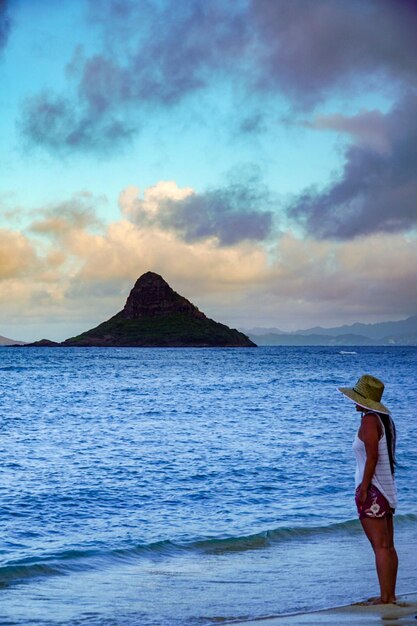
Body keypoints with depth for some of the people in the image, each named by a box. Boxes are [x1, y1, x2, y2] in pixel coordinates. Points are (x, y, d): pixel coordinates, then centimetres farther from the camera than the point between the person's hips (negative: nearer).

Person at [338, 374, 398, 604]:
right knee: (388, 546, 11)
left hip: (372, 490, -9)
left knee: (380, 546, -8)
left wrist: (363, 488, -18)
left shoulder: (369, 420, -14)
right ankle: (390, 595, 16)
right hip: (388, 489, 9)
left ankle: (385, 598, -7)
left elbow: (372, 457, -20)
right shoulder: (386, 419, 11)